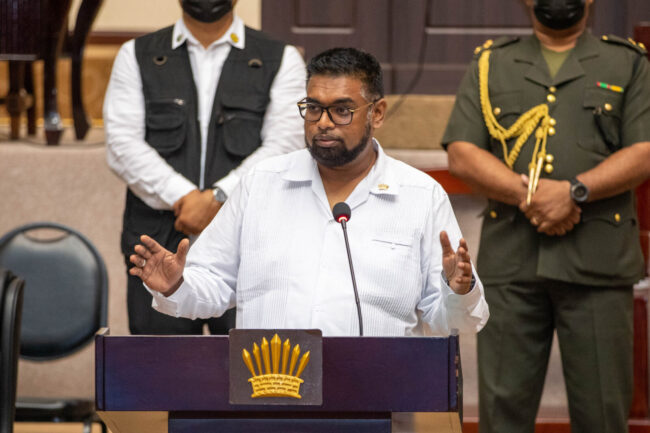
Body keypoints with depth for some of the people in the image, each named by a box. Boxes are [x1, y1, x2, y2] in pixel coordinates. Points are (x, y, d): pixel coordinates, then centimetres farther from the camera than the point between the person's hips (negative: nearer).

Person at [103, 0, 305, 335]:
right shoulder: (136, 57, 14)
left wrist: (217, 198, -16)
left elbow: (283, 147, -2)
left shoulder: (281, 61, 10)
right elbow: (122, 145, 1)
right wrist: (184, 198, -13)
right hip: (159, 244, 1)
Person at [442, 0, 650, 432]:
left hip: (597, 262, -1)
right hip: (511, 261, 1)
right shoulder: (491, 64, 15)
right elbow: (462, 152, 4)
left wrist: (574, 191, -15)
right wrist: (526, 196, -11)